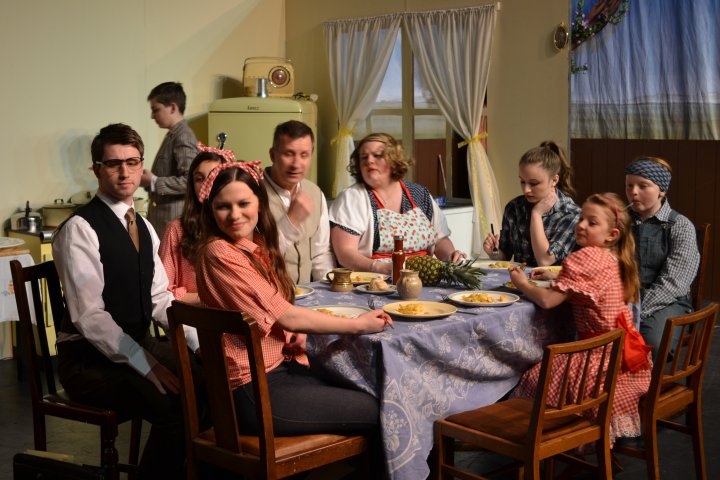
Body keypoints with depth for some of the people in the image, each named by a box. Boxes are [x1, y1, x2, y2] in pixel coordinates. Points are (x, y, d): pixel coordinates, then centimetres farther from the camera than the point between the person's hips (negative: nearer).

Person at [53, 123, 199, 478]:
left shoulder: (143, 228, 11)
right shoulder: (80, 229, -15)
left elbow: (160, 299, 10)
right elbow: (89, 316, -21)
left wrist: (202, 344, -5)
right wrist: (146, 365, -26)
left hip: (139, 344, 8)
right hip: (89, 359, -8)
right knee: (175, 407, -29)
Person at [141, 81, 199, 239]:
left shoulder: (183, 137, -15)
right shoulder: (173, 135, 13)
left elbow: (190, 180, -24)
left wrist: (153, 182, -18)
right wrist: (147, 179, 7)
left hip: (174, 219, -9)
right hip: (161, 216, 9)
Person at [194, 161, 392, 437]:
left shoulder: (258, 248, 12)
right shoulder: (219, 253, -16)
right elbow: (286, 317, -16)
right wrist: (358, 325, -9)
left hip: (282, 368, 8)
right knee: (375, 411, -9)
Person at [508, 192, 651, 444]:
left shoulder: (584, 257, -18)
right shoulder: (615, 259, 9)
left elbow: (547, 300, -21)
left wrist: (522, 283, -4)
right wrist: (558, 278, 11)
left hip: (602, 356, -9)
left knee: (535, 378, 2)